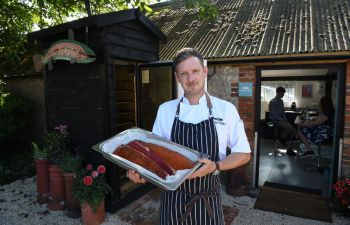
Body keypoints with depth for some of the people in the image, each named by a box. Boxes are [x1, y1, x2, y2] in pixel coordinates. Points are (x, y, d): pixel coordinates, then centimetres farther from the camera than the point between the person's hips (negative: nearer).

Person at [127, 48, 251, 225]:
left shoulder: (225, 109, -7)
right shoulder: (165, 110, -3)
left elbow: (243, 154, -2)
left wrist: (215, 166, -20)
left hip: (208, 202, 0)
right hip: (173, 199, 1)